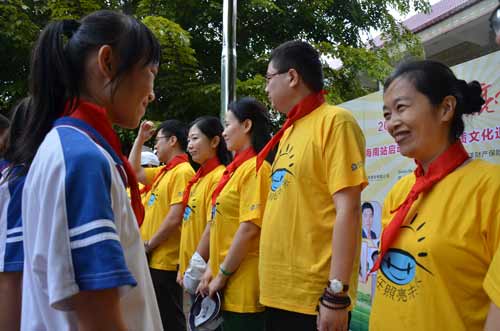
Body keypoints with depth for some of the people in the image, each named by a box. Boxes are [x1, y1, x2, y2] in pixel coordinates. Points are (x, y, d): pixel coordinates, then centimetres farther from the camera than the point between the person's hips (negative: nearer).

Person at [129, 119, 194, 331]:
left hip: (166, 262, -9)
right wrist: (140, 139, 19)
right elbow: (135, 172, 25)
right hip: (152, 260, 10)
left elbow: (175, 218, -22)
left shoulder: (182, 172, -15)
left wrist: (149, 245, -14)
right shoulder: (162, 172, 14)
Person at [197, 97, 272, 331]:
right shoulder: (237, 168, 13)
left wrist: (222, 275, -15)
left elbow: (250, 228, -20)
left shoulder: (255, 168, -13)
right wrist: (212, 268, 10)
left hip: (244, 285, -8)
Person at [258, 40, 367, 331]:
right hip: (280, 291, 8)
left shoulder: (334, 121, -10)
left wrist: (337, 294, -20)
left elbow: (348, 210, -17)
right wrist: (272, 284, 15)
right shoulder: (289, 131, 13)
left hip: (314, 297, -7)